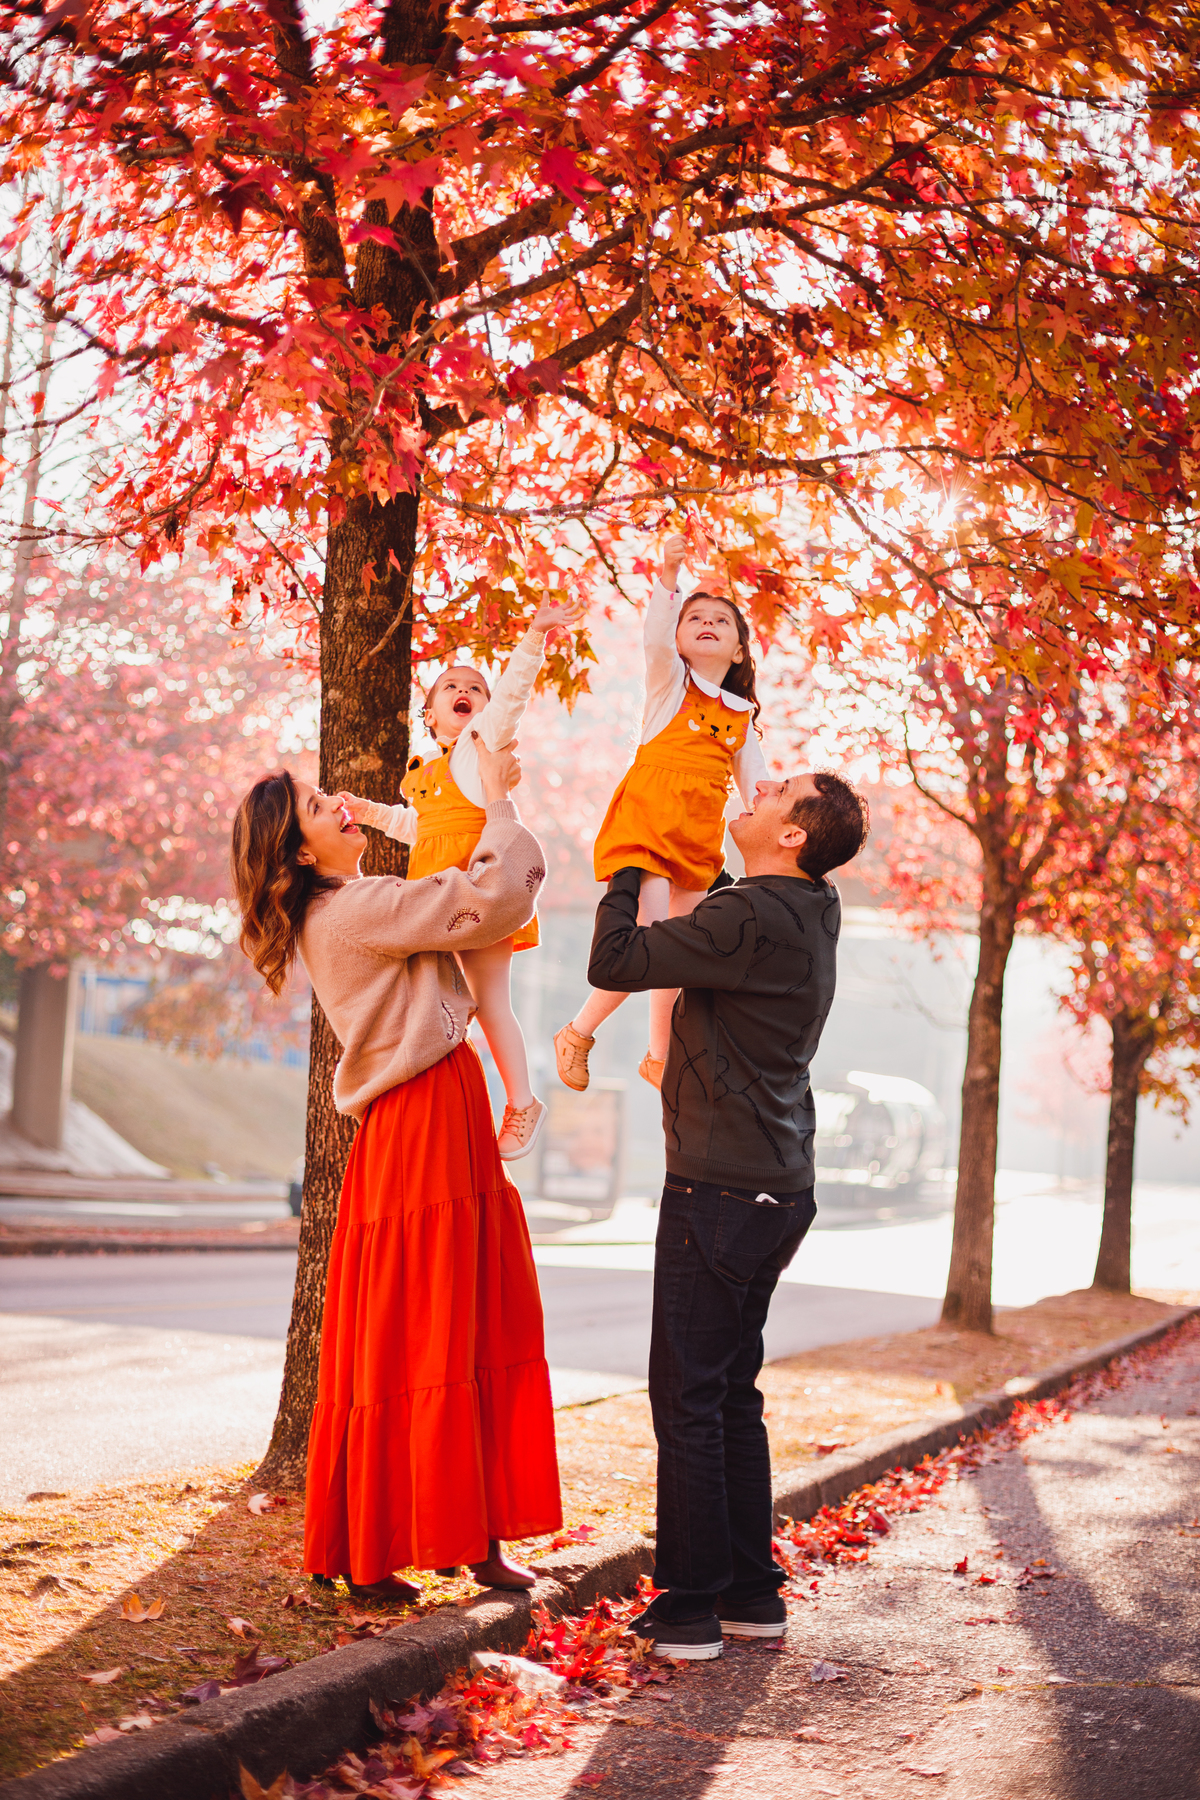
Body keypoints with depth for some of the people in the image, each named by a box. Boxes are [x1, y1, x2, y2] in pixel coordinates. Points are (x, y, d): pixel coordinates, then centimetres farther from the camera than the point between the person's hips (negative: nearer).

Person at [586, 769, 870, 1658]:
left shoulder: (752, 921, -19)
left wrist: (628, 871, -4)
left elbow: (613, 962, -19)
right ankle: (754, 1592, 20)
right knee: (733, 1394, 15)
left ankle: (691, 1604, 3)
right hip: (780, 1188, 9)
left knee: (687, 1396, -2)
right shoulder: (815, 910, 9)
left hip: (719, 1192, -9)